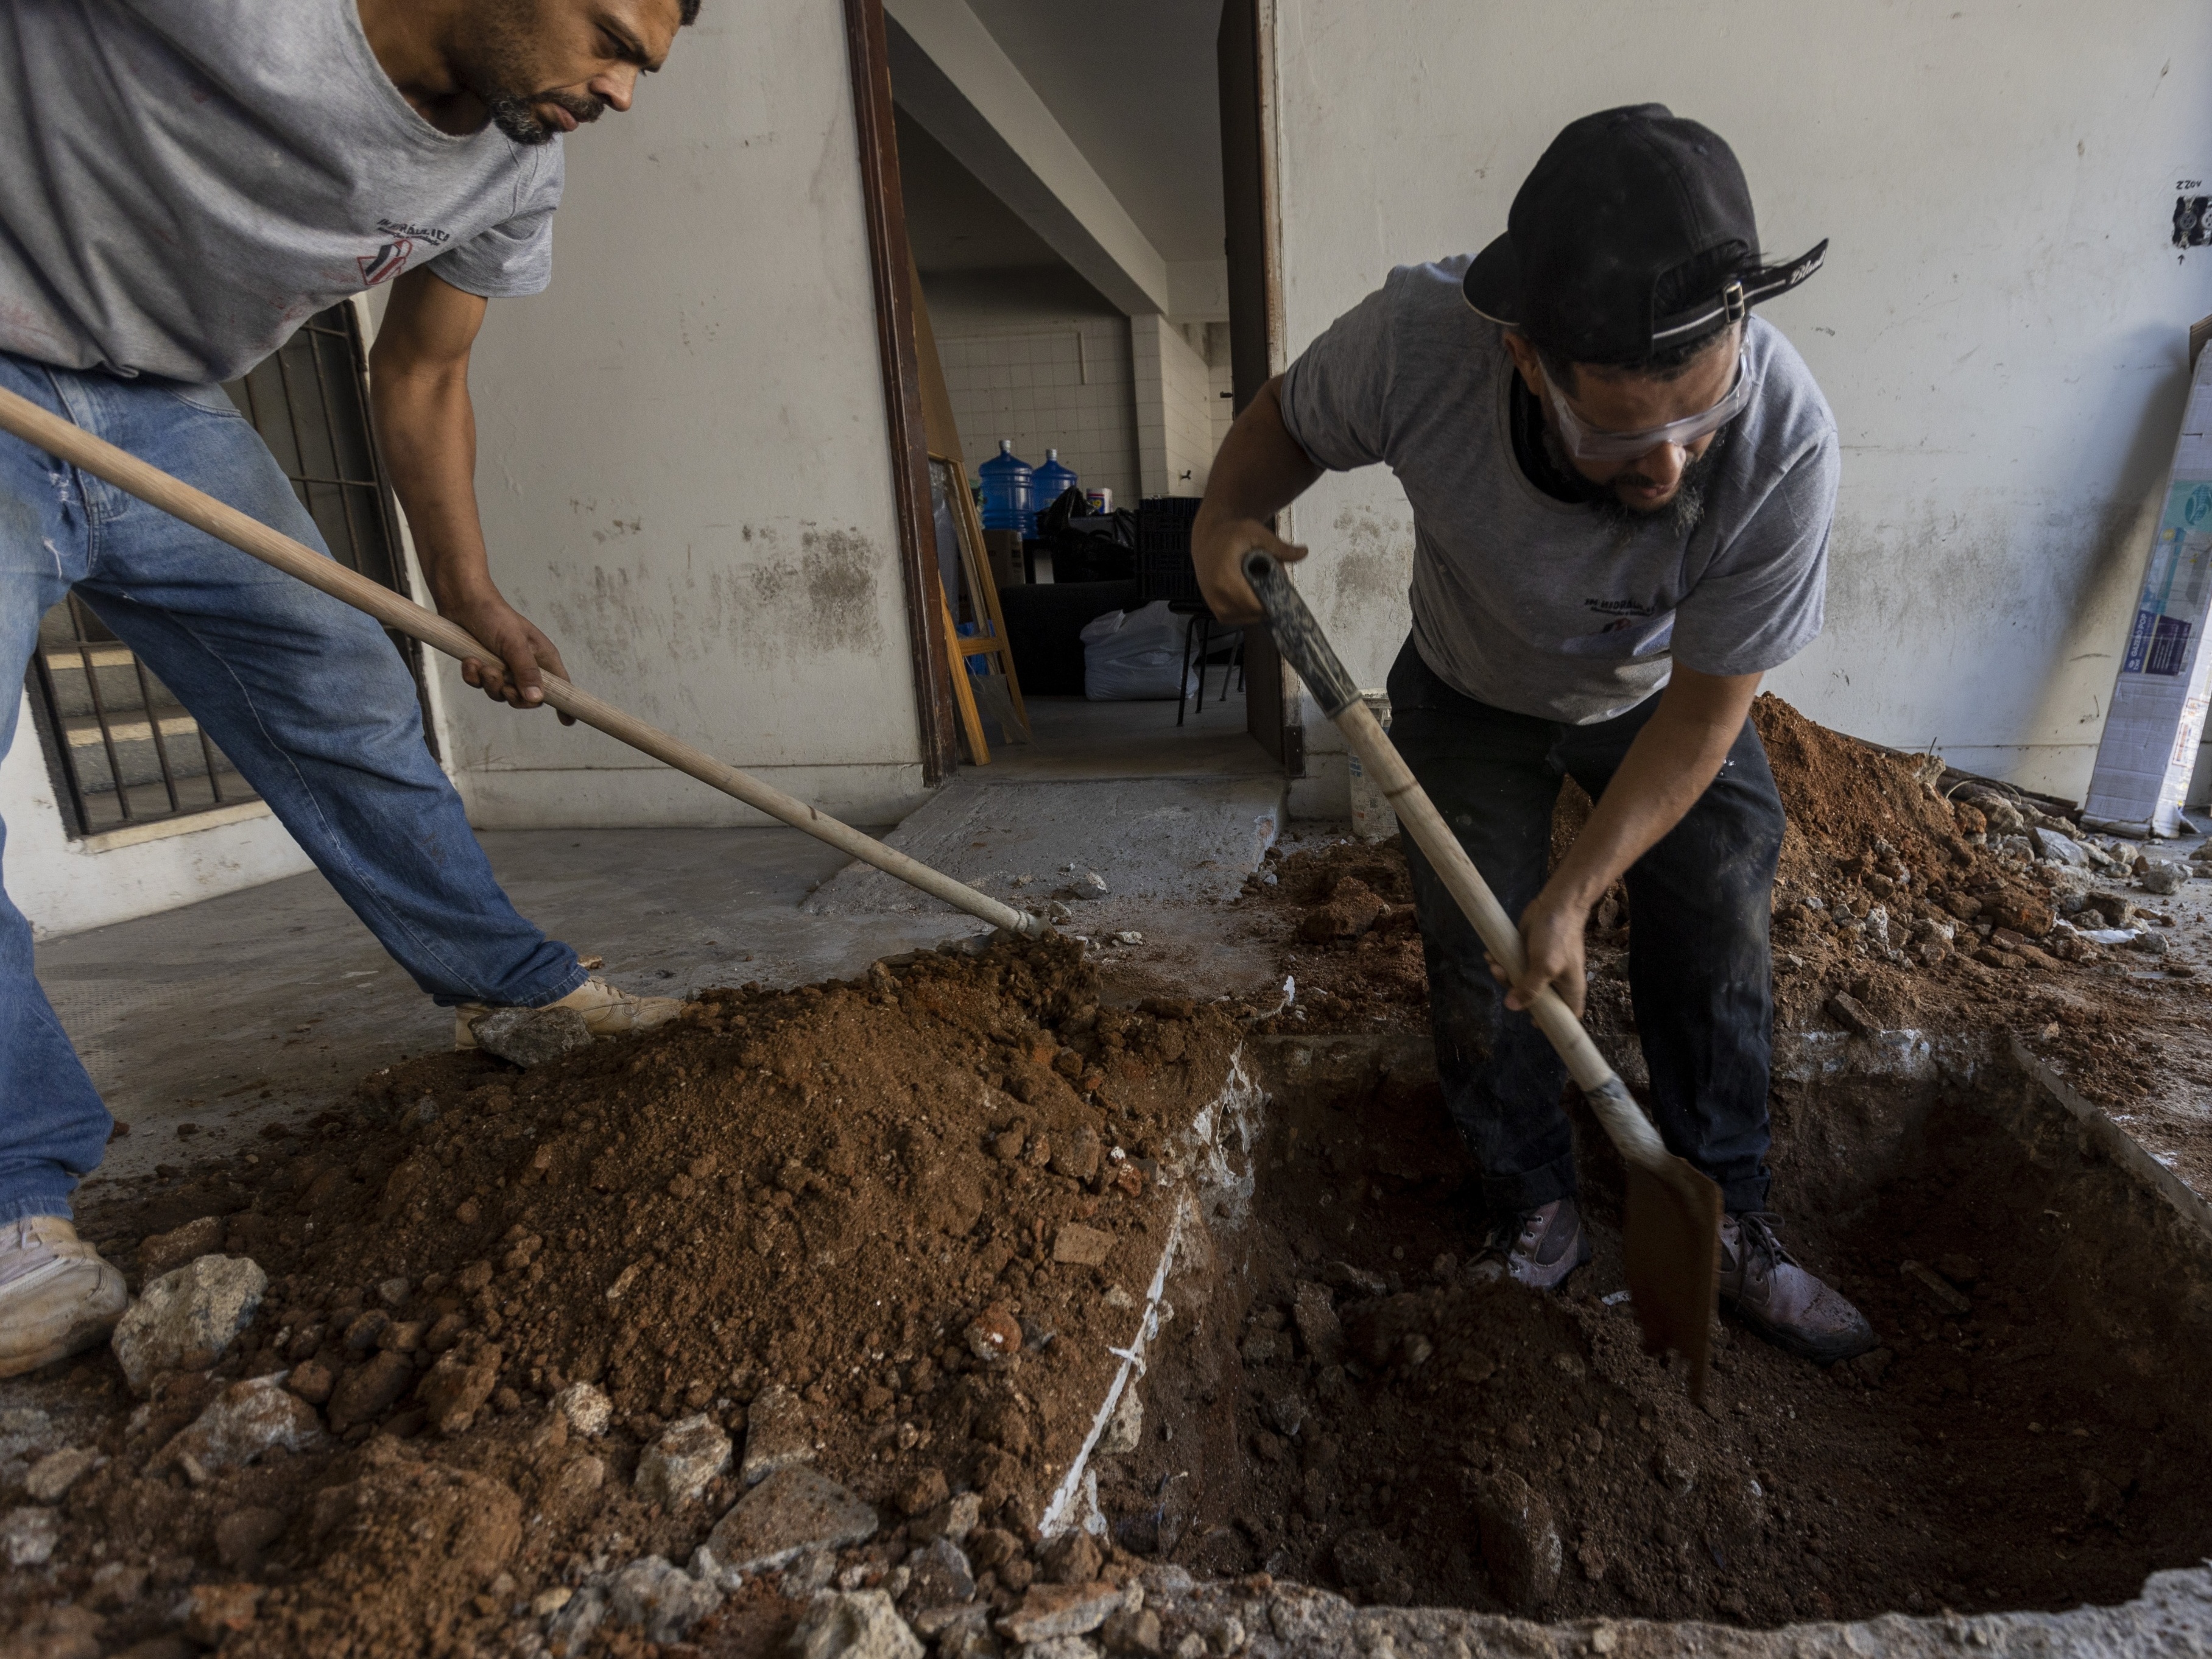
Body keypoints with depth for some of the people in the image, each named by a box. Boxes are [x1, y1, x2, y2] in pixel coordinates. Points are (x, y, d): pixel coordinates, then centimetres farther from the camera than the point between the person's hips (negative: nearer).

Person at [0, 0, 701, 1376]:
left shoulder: (517, 172, -4)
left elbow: (422, 379, 6)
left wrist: (471, 596, 2)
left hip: (174, 415, 6)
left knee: (352, 705, 3)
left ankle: (517, 991, 18)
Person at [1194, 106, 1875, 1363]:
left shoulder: (1786, 442, -36)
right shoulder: (1418, 339, -37)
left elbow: (1703, 714, -25)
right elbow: (1289, 419, -12)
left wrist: (1577, 892, -25)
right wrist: (1229, 512, -33)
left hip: (1661, 703, 0)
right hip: (1472, 696, 1)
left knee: (1718, 948, 0)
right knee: (1476, 963, 1)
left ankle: (1729, 1221, 24)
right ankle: (1538, 1210, 24)